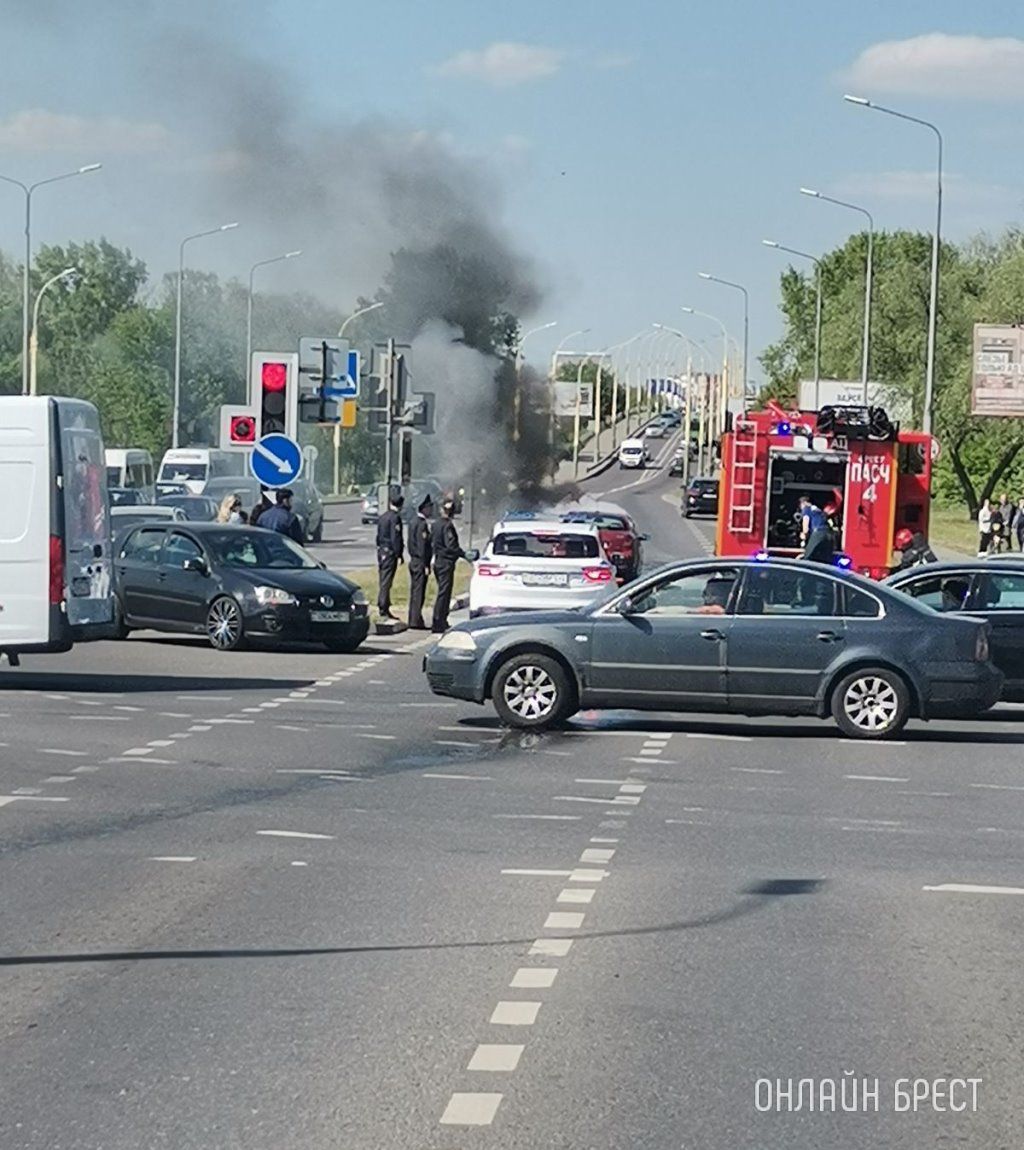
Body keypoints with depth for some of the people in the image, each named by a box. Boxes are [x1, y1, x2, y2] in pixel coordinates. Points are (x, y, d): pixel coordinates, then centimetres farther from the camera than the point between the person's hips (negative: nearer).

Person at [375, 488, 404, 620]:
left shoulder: (382, 517, 14)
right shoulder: (395, 517, -13)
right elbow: (395, 538, -17)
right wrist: (399, 555, -14)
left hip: (381, 551, 8)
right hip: (390, 552, -8)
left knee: (383, 581, 12)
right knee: (386, 582, -7)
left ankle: (383, 609, 18)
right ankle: (383, 609, -7)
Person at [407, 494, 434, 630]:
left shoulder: (414, 522, 14)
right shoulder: (422, 524, -16)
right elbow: (422, 546, -19)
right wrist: (426, 565, -18)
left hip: (413, 561, 10)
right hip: (420, 563, -10)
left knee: (414, 592, 12)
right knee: (418, 593, -7)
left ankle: (413, 620, 16)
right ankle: (416, 621, -7)